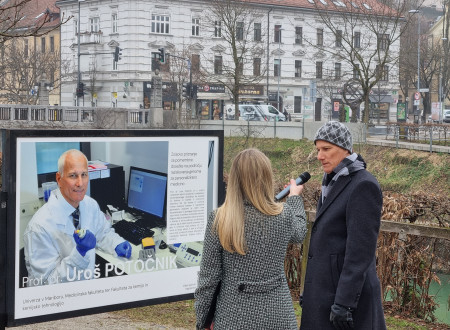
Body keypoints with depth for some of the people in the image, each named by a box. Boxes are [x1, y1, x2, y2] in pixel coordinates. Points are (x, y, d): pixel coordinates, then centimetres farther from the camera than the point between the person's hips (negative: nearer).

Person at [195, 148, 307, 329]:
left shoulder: (219, 219, -11)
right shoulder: (284, 216, -7)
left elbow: (208, 275, -7)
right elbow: (299, 232, 18)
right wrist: (295, 197, 35)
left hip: (234, 315, -1)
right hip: (276, 315, 1)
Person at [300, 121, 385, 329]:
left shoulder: (364, 185, -16)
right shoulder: (335, 183, 12)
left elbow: (360, 249, -21)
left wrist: (344, 302, -23)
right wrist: (312, 290, 20)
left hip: (349, 290, -9)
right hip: (327, 287, 9)